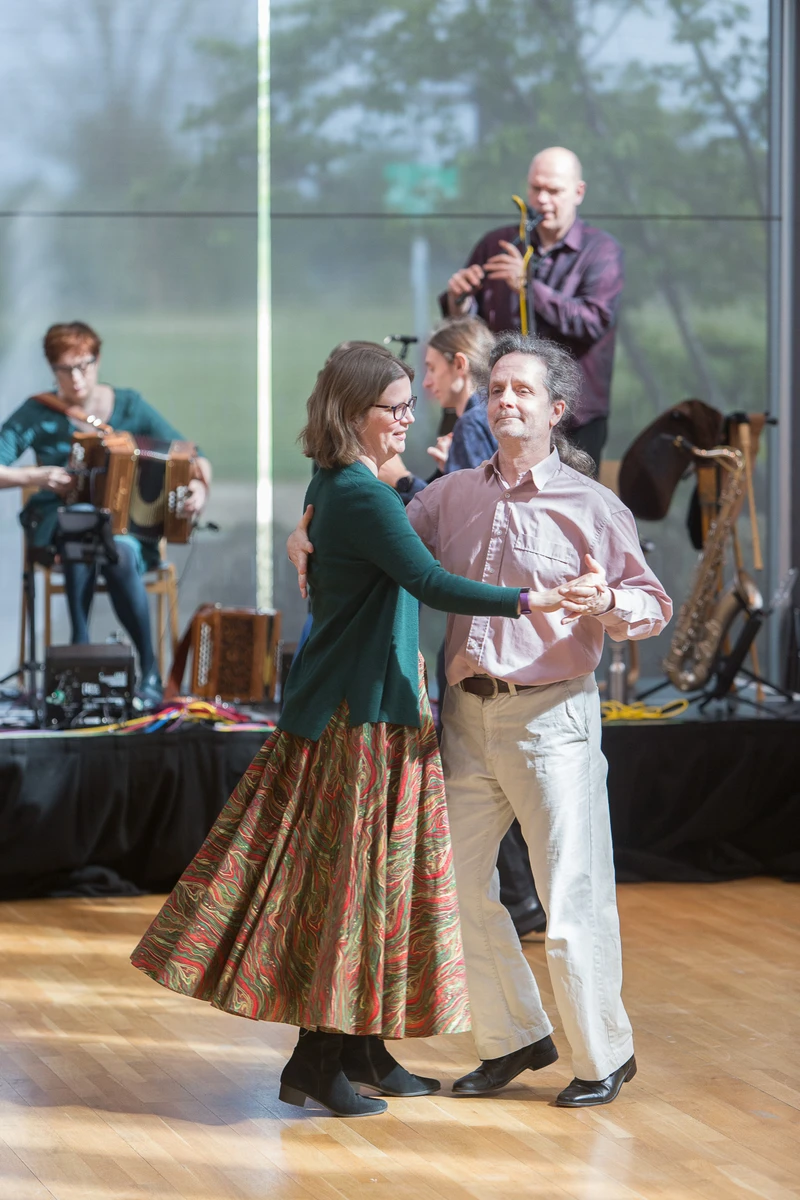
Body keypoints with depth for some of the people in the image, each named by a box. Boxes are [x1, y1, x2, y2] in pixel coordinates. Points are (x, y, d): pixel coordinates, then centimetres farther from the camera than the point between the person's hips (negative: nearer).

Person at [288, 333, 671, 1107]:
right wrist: (312, 536, 1)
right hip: (468, 715, 5)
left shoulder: (591, 506, -1)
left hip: (551, 716, -5)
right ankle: (514, 1038, 25)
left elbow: (653, 605, 0)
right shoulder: (452, 497, 11)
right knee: (458, 885, 9)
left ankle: (604, 1054, 12)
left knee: (572, 894, -3)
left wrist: (607, 603, -22)